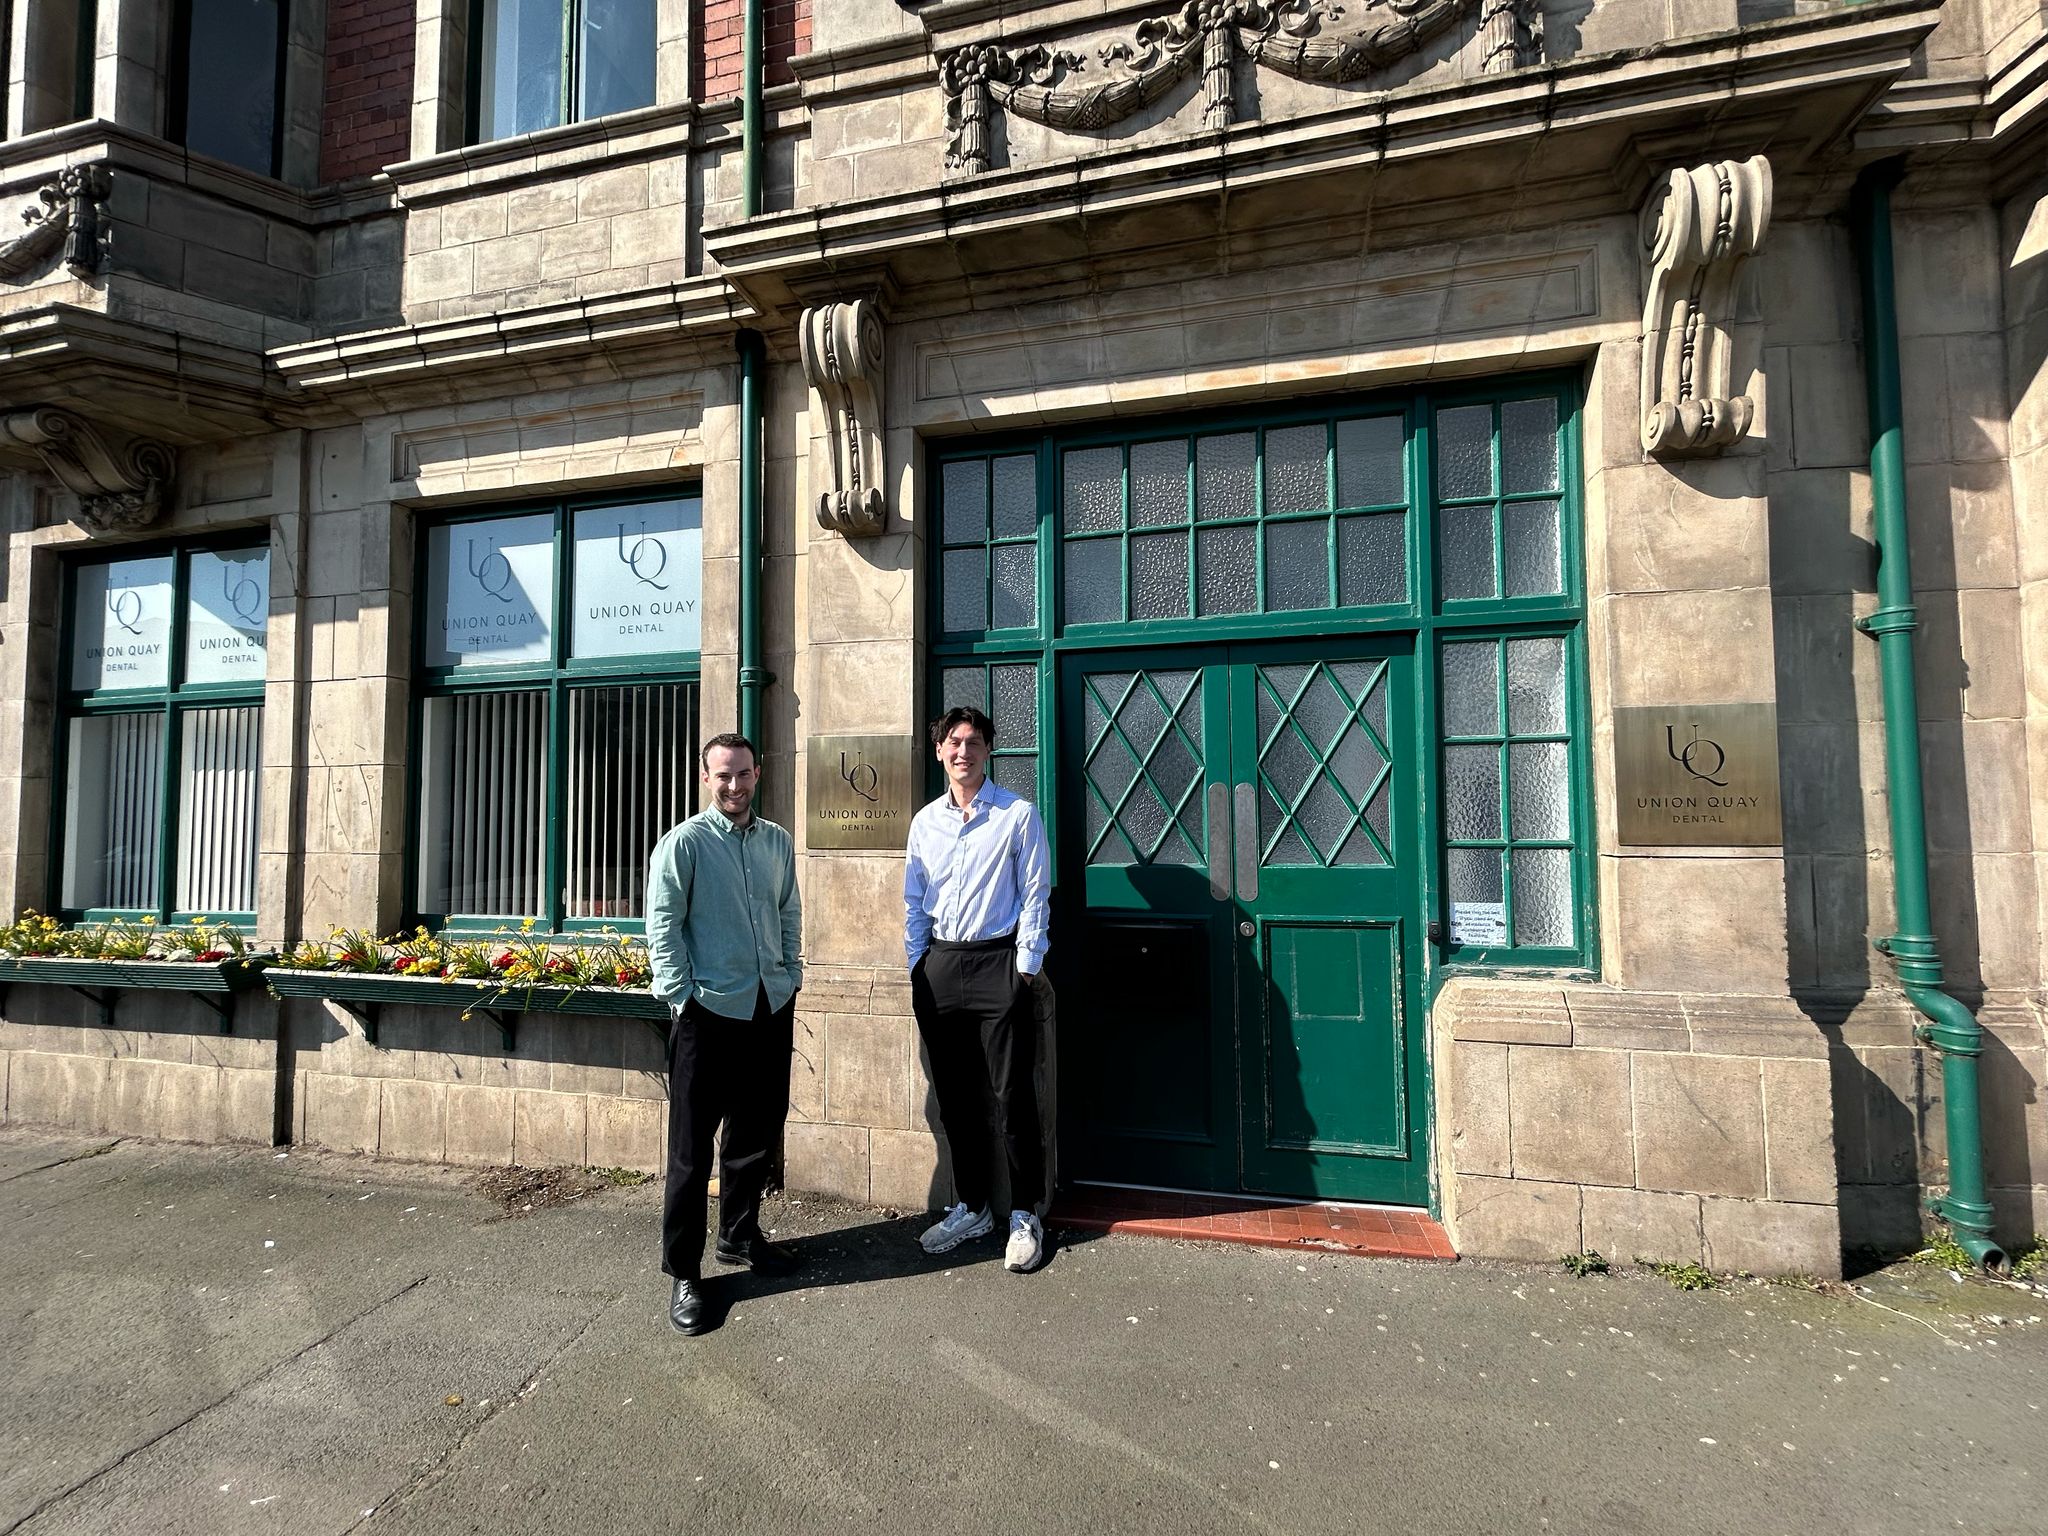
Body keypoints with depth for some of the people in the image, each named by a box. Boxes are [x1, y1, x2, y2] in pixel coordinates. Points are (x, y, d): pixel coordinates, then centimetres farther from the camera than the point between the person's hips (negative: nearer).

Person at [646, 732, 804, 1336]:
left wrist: (790, 976, 11)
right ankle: (682, 1272, 18)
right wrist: (681, 998, -11)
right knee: (692, 1146, 3)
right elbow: (662, 928, -9)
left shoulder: (777, 841, 8)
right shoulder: (683, 843, -8)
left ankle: (739, 1236, 37)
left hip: (771, 1008, 6)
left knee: (758, 1131, 17)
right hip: (708, 1013, -5)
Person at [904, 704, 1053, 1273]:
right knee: (955, 1097, 12)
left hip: (998, 963, -4)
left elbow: (1034, 895, -4)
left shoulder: (1018, 814, -2)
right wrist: (917, 965, 8)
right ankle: (971, 1208, 27)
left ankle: (1024, 1215, 16)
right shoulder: (925, 821, 10)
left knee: (1011, 1096, 0)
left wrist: (1026, 966, -9)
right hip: (940, 966, 5)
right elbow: (914, 901, 14)